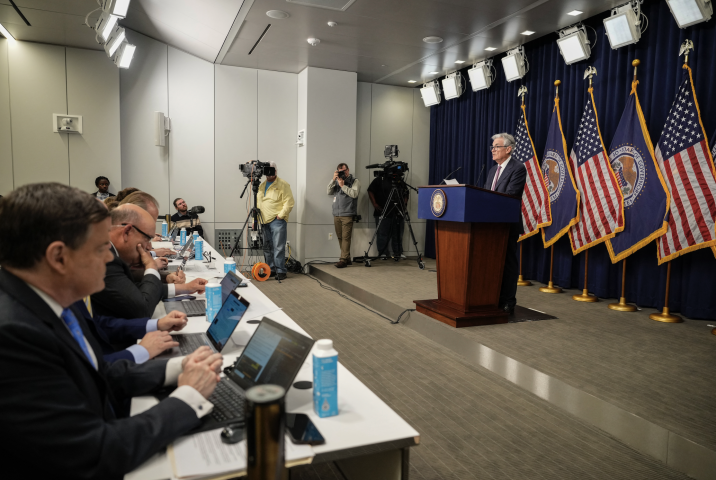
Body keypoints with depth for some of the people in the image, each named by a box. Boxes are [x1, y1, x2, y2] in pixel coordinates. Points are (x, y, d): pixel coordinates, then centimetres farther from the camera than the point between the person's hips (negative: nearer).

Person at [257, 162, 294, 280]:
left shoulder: (283, 184, -4)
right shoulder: (262, 185, 18)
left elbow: (289, 202, -10)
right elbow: (257, 202, 23)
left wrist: (281, 215, -13)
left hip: (277, 221, -7)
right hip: (264, 221, 7)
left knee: (278, 247, -8)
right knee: (267, 247, 11)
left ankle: (280, 271, -4)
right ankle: (270, 269, 20)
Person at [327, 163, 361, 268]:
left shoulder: (354, 181, 3)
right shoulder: (337, 181, 20)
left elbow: (354, 194, -13)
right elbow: (329, 192, 8)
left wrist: (343, 185, -13)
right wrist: (333, 179, -2)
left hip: (347, 215, -6)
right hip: (336, 215, 6)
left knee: (345, 237, -10)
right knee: (340, 237, 7)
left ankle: (343, 260, -10)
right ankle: (347, 258, 14)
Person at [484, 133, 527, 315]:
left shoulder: (518, 168, -9)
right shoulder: (492, 170, 17)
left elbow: (510, 196, -20)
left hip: (508, 223, -8)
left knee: (508, 262, -1)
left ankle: (507, 302, 7)